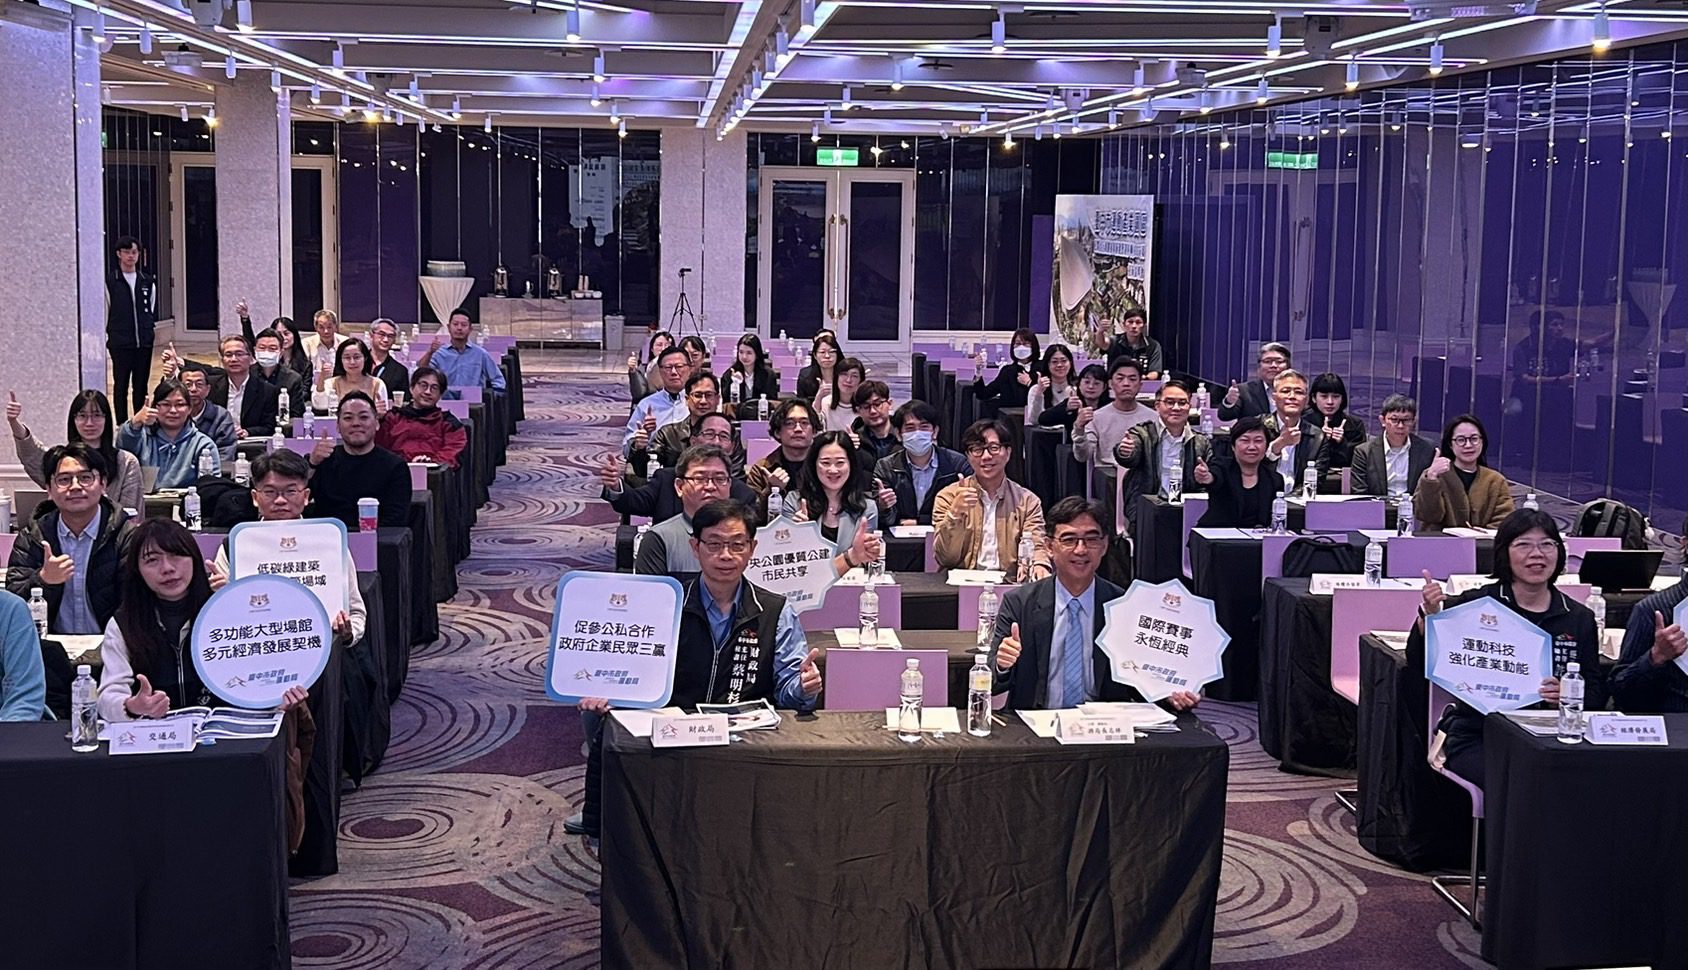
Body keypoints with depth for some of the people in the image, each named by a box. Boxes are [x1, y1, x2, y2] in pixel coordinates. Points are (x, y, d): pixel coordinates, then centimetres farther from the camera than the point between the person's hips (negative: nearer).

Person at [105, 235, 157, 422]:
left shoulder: (148, 282, 8)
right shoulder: (110, 282, -3)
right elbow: (105, 313, 0)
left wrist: (147, 328, 12)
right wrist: (107, 337, 1)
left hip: (144, 342, 3)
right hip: (120, 343, -3)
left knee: (141, 384, 7)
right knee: (121, 385, 0)